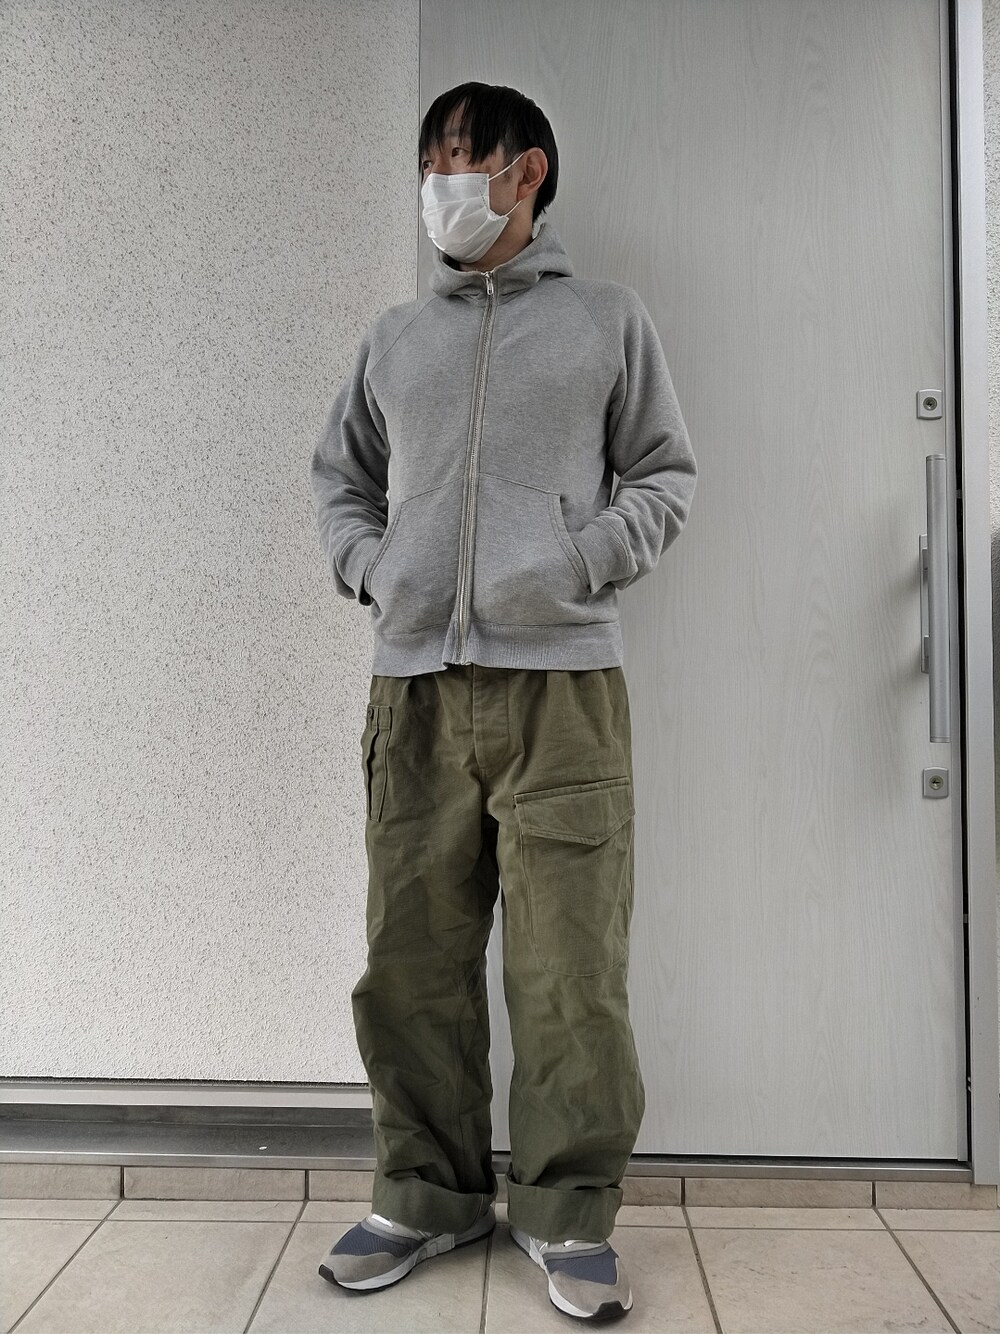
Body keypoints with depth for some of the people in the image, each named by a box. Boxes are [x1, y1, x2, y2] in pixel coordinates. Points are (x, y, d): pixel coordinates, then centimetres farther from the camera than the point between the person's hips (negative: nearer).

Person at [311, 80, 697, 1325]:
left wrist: (583, 562, -6)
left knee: (571, 964, -4)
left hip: (561, 678, -3)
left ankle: (566, 1208, 12)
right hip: (413, 684, 3)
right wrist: (368, 565, 6)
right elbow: (338, 477, 25)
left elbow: (664, 475, 11)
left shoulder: (607, 320, 12)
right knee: (412, 958, 5)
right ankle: (426, 1193, 21)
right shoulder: (394, 338, 20)